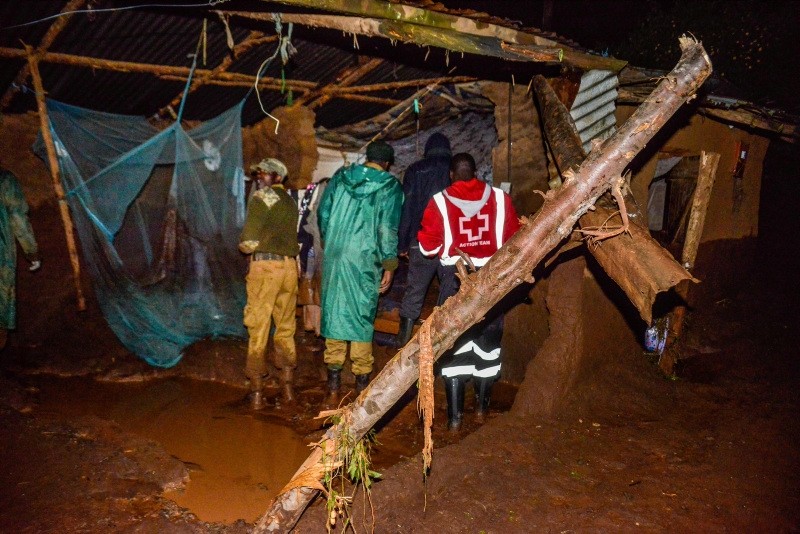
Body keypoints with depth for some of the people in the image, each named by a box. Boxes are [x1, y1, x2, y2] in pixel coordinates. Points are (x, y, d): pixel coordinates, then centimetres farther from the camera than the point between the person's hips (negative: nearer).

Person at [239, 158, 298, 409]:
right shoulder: (291, 202, 17)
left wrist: (245, 246, 12)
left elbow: (248, 243, -8)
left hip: (264, 266, -6)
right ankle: (287, 387, 17)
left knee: (258, 331, 1)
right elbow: (296, 238, 13)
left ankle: (257, 392, 5)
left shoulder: (261, 197, -2)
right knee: (286, 329, 12)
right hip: (290, 267, 6)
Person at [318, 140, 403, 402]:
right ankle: (362, 381, 17)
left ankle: (333, 384, 14)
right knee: (362, 316, 7)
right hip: (364, 259, -3)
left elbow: (323, 212, 12)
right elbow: (388, 228, -7)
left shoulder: (340, 176, 9)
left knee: (333, 313, 9)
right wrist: (389, 265, 0)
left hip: (333, 255, 3)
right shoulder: (390, 186, -2)